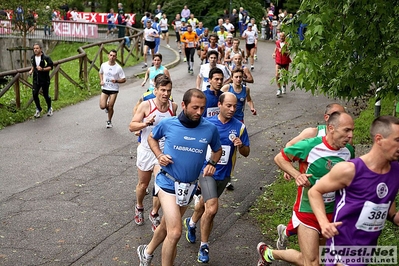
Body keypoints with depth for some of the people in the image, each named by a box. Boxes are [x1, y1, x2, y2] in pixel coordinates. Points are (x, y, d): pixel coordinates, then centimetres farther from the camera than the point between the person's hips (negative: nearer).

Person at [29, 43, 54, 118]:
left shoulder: (46, 58, -13)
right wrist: (31, 70, 4)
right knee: (34, 94, -4)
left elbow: (51, 67, -11)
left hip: (45, 80, -4)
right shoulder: (32, 58, 5)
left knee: (45, 95, 4)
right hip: (36, 79, 4)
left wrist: (42, 69, -24)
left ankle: (49, 109, 29)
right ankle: (38, 110, 16)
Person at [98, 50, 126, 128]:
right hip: (105, 89, 2)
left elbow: (124, 79, -7)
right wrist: (101, 81, 1)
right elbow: (100, 73, 19)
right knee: (102, 106, -8)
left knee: (110, 107, 1)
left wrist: (116, 81, -25)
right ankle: (107, 106, 30)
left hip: (114, 90, -2)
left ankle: (109, 121, 25)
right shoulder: (103, 65, -2)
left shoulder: (118, 68, -11)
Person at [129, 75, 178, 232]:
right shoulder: (146, 105, -13)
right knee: (143, 184, 15)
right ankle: (139, 208, 45)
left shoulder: (173, 106, -3)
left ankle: (154, 215, 17)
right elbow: (131, 126, -11)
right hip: (146, 151, -1)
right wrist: (145, 123, -28)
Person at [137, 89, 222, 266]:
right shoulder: (167, 124, -12)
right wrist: (159, 156, -9)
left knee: (167, 226, 22)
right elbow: (152, 138, 8)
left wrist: (212, 163, -9)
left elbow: (217, 150, 11)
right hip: (167, 182, -4)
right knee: (175, 232, -16)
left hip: (189, 186, 4)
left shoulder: (210, 129, -9)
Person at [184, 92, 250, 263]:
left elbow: (246, 153, -1)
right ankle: (204, 246, 3)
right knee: (212, 208, -17)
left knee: (205, 203, 22)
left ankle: (191, 223, 53)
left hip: (224, 174, 3)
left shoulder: (239, 127, -7)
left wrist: (241, 145, -22)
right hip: (207, 171, -3)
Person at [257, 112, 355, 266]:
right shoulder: (310, 146, -21)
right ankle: (268, 253, 22)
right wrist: (297, 175, -25)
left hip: (333, 212, 6)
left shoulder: (348, 151, -5)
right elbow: (279, 158, -10)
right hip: (308, 211, -6)